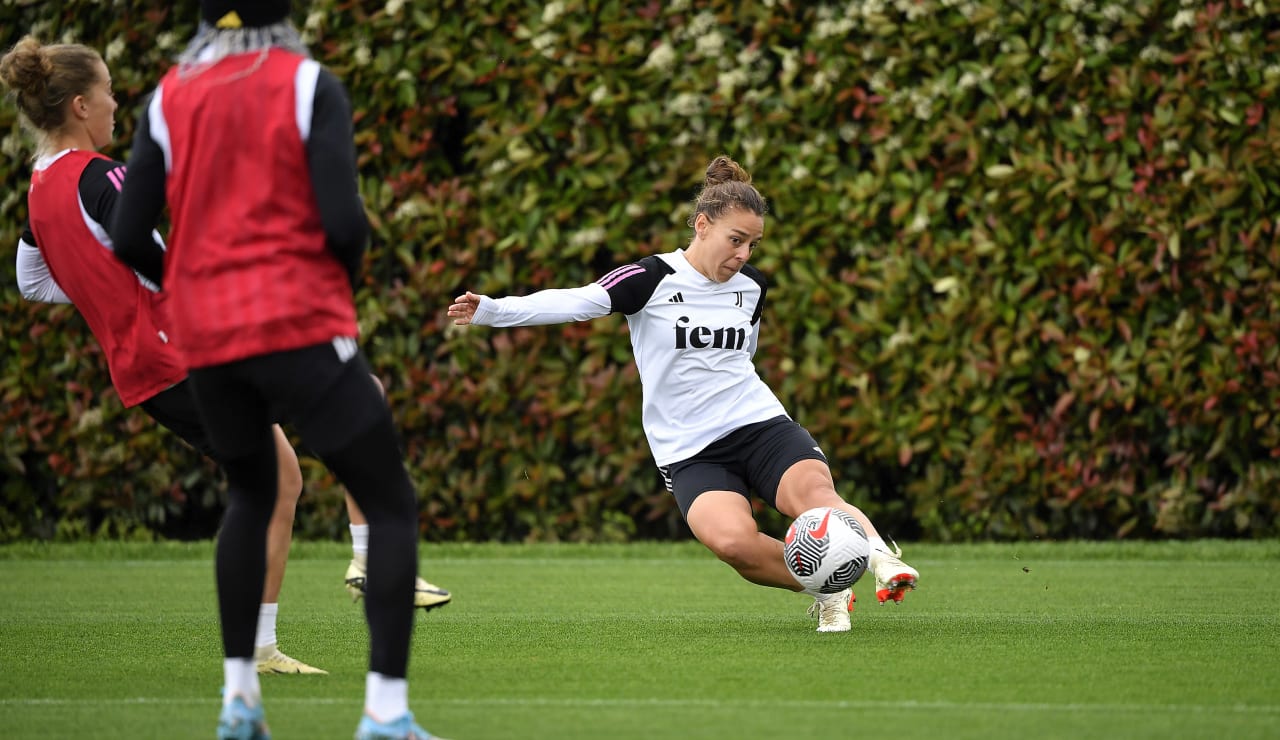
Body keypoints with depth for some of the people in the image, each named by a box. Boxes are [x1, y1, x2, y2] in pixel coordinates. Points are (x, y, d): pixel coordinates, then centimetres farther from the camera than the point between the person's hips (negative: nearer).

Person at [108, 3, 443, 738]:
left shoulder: (170, 98, 7)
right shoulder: (309, 84, -5)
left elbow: (128, 238, 2)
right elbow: (343, 222, -14)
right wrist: (344, 281, 8)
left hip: (205, 338, 5)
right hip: (301, 327, -5)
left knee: (252, 495, 29)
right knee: (393, 506, 3)